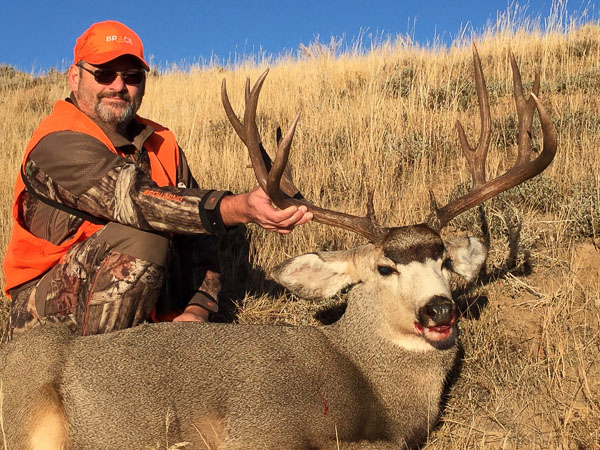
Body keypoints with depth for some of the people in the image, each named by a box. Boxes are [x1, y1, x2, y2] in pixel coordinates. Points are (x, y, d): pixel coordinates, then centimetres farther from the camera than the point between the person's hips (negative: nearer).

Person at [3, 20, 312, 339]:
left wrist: (195, 310, -13)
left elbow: (196, 238, 4)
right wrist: (239, 208, -45)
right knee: (141, 239, -29)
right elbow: (135, 199, -32)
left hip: (138, 318, 7)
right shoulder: (57, 143, -15)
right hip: (49, 314, -6)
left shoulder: (161, 144, 9)